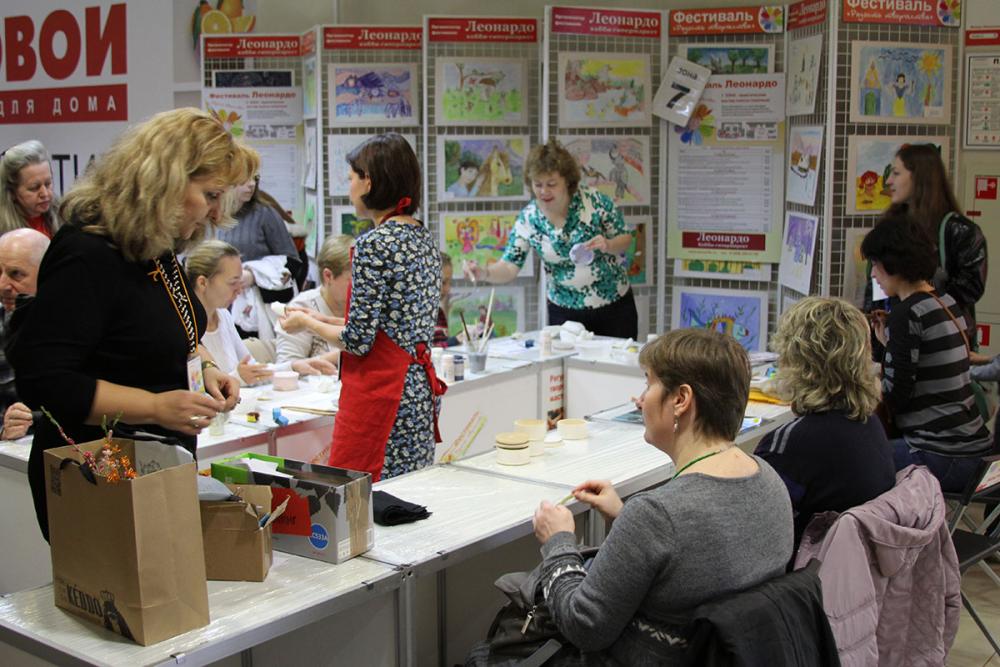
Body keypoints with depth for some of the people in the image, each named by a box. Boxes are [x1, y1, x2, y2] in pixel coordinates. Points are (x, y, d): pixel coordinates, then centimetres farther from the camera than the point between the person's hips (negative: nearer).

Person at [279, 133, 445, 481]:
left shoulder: (373, 245, -15)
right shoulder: (425, 237, 11)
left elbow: (358, 340, -15)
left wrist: (307, 323, 3)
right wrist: (320, 319, 19)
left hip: (378, 392, -9)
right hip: (419, 385, 9)